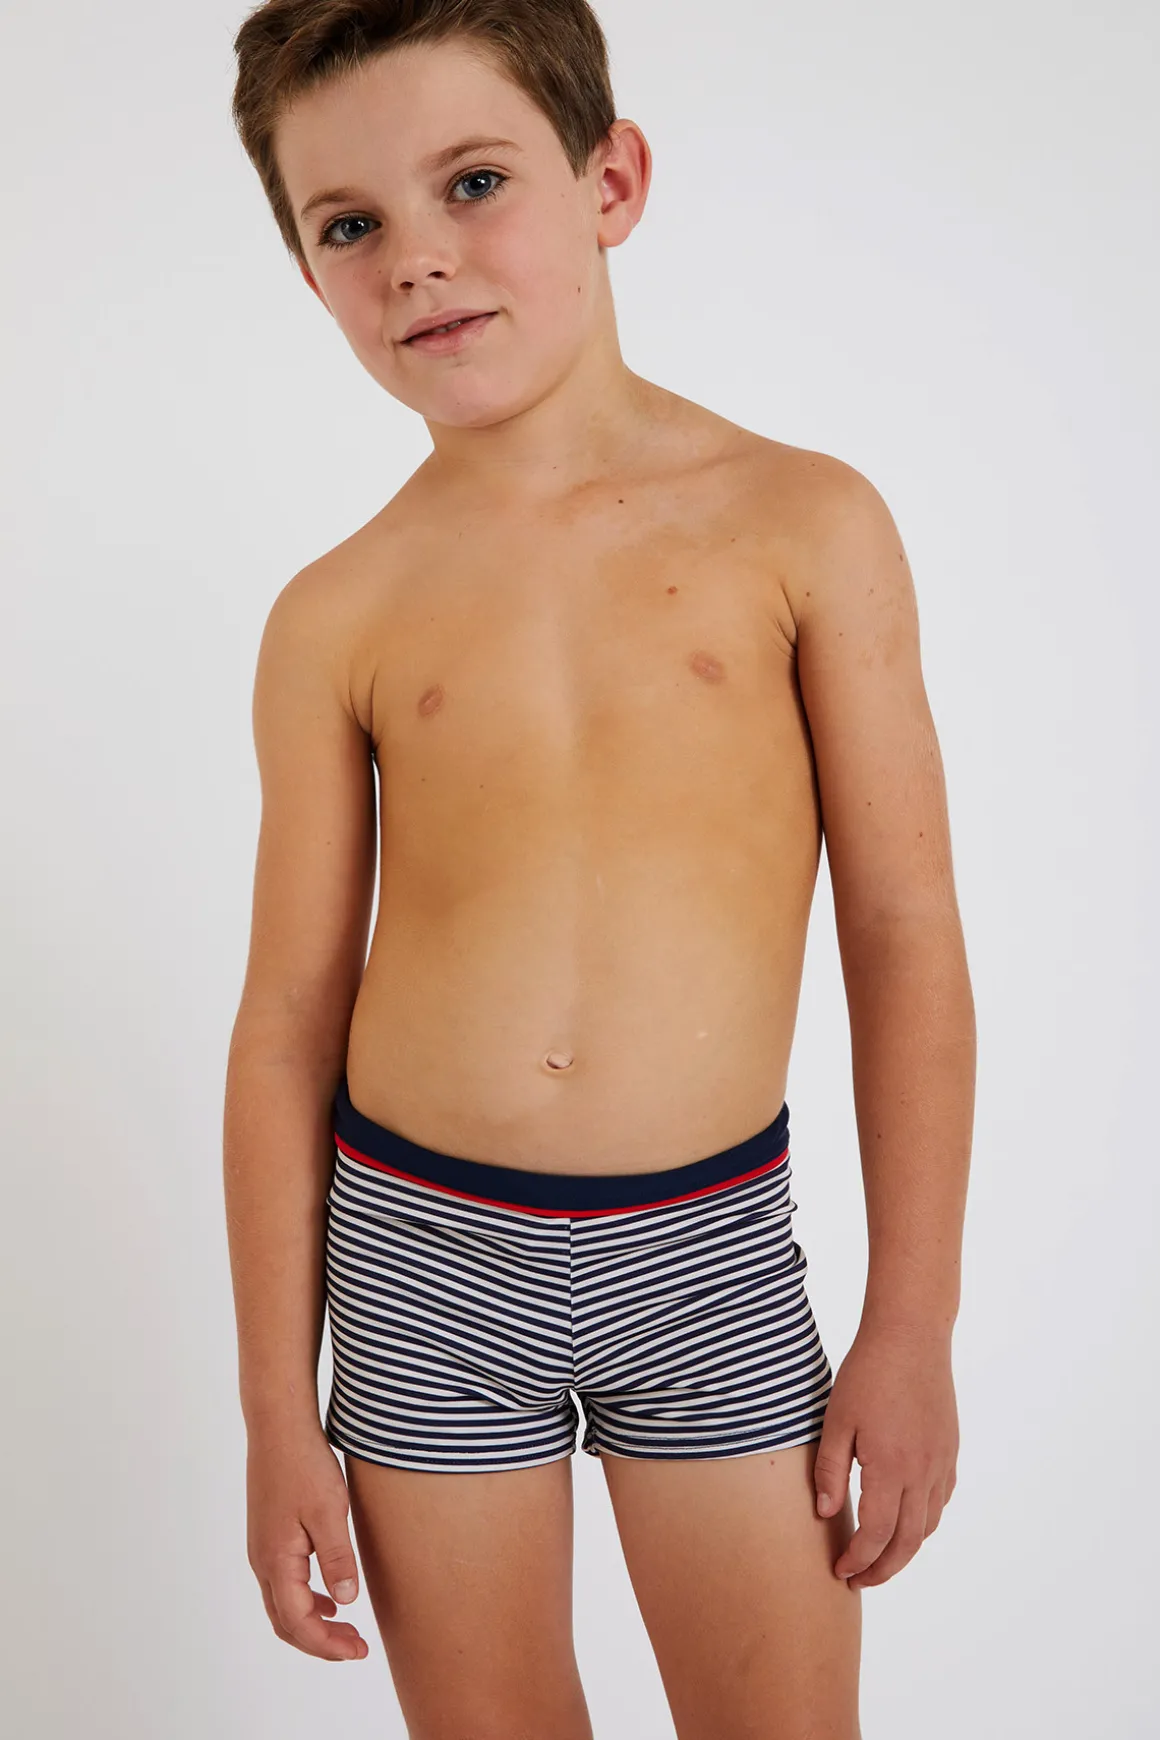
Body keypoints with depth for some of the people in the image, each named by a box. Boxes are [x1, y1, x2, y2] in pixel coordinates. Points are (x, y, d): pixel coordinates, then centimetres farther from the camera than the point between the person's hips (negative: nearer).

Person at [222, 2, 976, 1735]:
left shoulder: (805, 523, -4)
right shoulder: (336, 616, -2)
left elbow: (906, 940, -3)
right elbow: (289, 1014, 2)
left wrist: (912, 1330, -3)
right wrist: (278, 1406, 4)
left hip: (714, 1257, -1)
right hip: (422, 1259, 1)